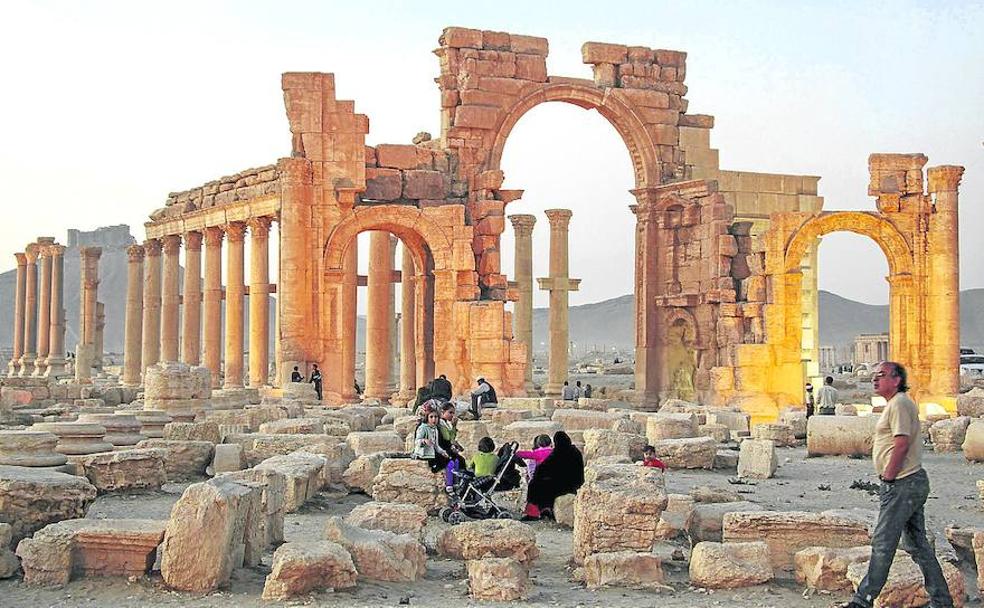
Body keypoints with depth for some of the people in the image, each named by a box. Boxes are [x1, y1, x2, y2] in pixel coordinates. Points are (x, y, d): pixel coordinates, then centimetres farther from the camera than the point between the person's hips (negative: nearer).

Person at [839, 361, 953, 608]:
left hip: (902, 484, -11)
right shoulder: (900, 403, 18)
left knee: (883, 543, -5)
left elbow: (902, 444, -22)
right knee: (916, 543, 14)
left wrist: (888, 479, -17)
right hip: (914, 482, 11)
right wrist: (890, 480, 15)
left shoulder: (898, 404, -14)